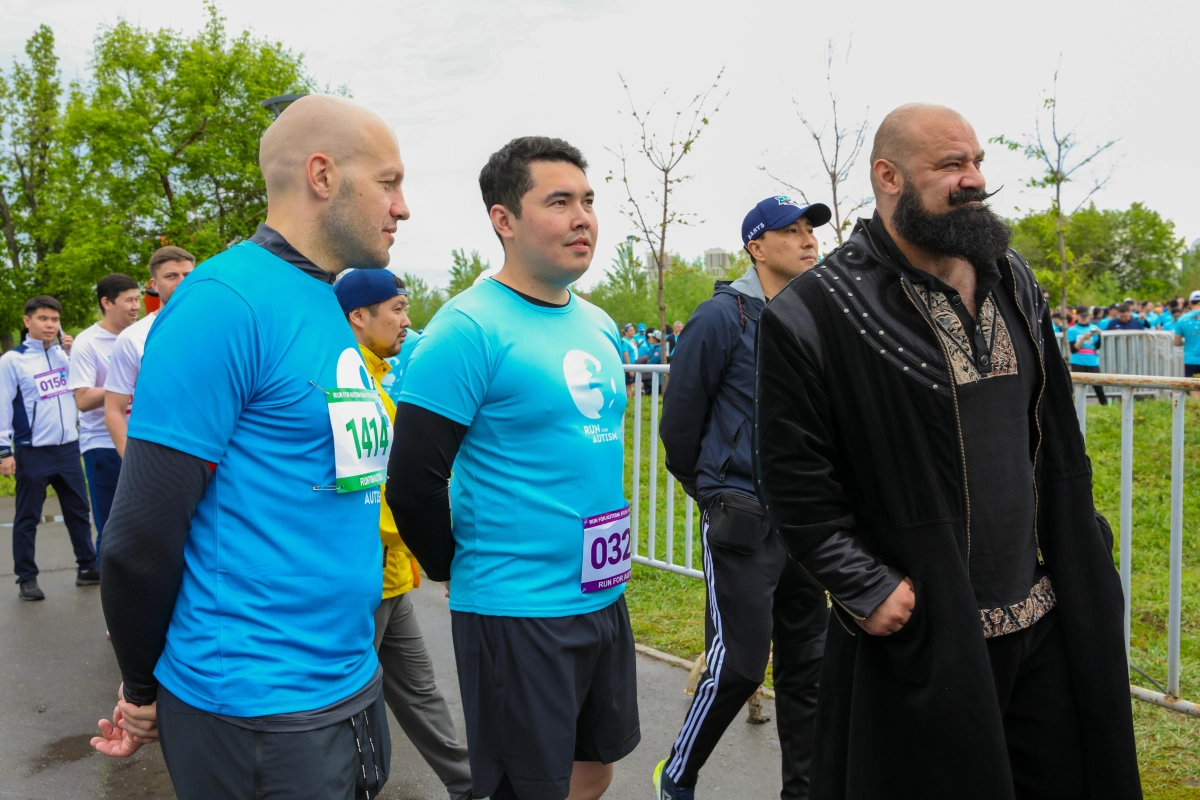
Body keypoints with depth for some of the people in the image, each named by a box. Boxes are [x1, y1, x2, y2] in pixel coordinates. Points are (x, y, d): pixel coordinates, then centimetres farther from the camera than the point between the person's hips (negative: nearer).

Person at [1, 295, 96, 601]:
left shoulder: (64, 353, 8)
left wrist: (72, 355, -3)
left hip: (69, 447, 5)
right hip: (33, 452, -5)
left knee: (79, 511, 12)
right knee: (27, 518, 5)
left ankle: (87, 567, 22)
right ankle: (26, 578, 13)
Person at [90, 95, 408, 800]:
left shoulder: (329, 308, 8)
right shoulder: (227, 300, -18)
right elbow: (142, 534, -17)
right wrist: (145, 692, -3)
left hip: (352, 684, 8)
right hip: (257, 712, -8)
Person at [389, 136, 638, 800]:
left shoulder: (598, 325, 9)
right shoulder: (471, 327, -16)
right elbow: (413, 482, -17)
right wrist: (457, 570, -3)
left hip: (605, 597, 8)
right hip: (516, 613, -7)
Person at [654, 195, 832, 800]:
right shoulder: (724, 316, -10)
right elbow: (681, 416, -5)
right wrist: (704, 487, 7)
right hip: (742, 518, -6)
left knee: (807, 661, 13)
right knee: (738, 664, -3)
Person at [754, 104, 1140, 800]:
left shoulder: (1014, 283, 8)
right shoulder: (815, 313, -15)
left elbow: (1056, 432, 17)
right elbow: (793, 480, -14)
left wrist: (1083, 547, 13)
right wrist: (866, 589, -16)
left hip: (1051, 621, 6)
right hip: (920, 637, -6)